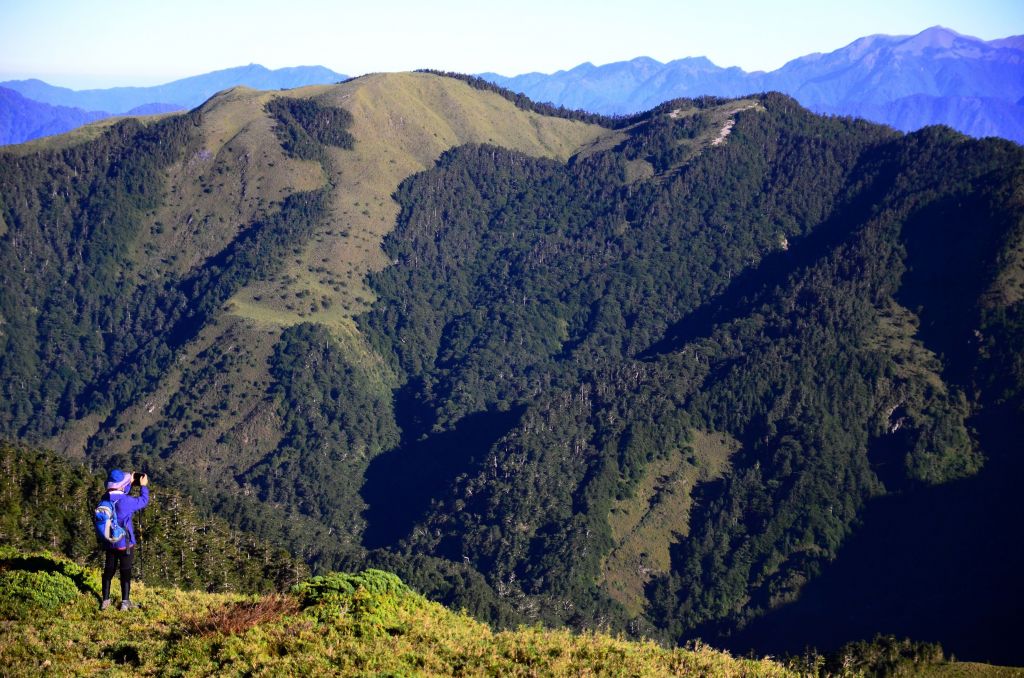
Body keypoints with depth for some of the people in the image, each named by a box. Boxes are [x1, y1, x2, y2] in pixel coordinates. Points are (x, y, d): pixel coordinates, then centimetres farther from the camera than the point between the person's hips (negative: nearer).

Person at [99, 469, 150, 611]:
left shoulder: (106, 499, -6)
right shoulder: (126, 501, -23)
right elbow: (143, 501, -6)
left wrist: (129, 483, 22)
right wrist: (144, 486, 8)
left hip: (109, 542, 5)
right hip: (125, 543, -5)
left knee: (108, 571, 15)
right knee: (125, 572, 6)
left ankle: (105, 600, 18)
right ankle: (125, 602, 10)